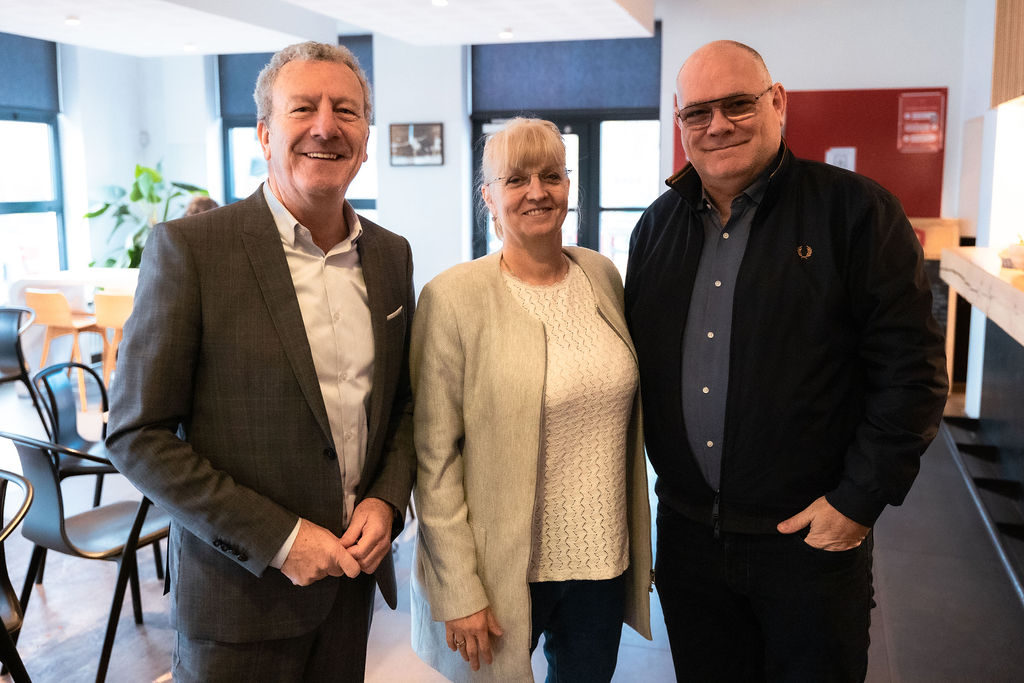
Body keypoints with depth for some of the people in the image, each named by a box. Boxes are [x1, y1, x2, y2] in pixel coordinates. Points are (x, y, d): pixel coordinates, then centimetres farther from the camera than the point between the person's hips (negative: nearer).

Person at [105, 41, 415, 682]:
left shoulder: (391, 254, 2)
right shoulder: (188, 248, -14)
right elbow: (138, 436, -13)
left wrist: (387, 500, -5)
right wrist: (277, 539, -16)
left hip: (354, 572, 5)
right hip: (239, 586, -4)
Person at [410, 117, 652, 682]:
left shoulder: (602, 275, 3)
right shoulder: (454, 296, -14)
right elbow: (434, 458, -13)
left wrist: (637, 542, 11)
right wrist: (457, 591, -14)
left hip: (602, 554, 5)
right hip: (503, 570, -4)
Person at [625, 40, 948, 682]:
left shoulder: (855, 209, -8)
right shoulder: (658, 225, 6)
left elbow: (911, 370, -10)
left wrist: (859, 501, -12)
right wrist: (663, 472, 6)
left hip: (812, 536, -4)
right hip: (687, 529, 4)